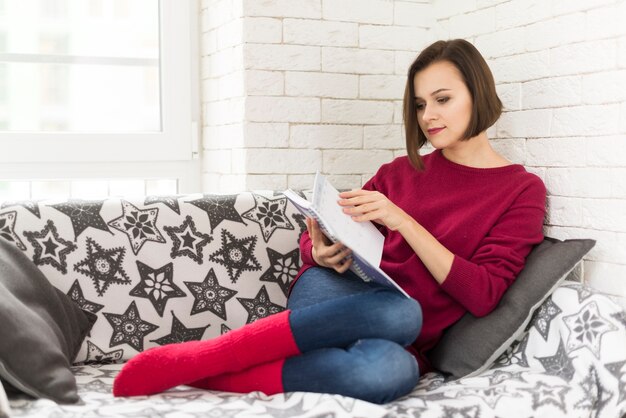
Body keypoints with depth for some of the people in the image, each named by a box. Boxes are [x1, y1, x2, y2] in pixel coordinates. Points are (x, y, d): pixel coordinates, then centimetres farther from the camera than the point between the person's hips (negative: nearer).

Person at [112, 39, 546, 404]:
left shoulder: (521, 191, 6)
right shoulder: (402, 171, 15)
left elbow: (482, 294, -7)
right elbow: (316, 240, 15)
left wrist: (400, 220, -15)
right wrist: (323, 253, -11)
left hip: (403, 345, -1)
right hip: (339, 293, 1)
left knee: (391, 370, -40)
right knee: (401, 311, -37)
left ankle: (213, 374, -27)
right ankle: (196, 357, -32)